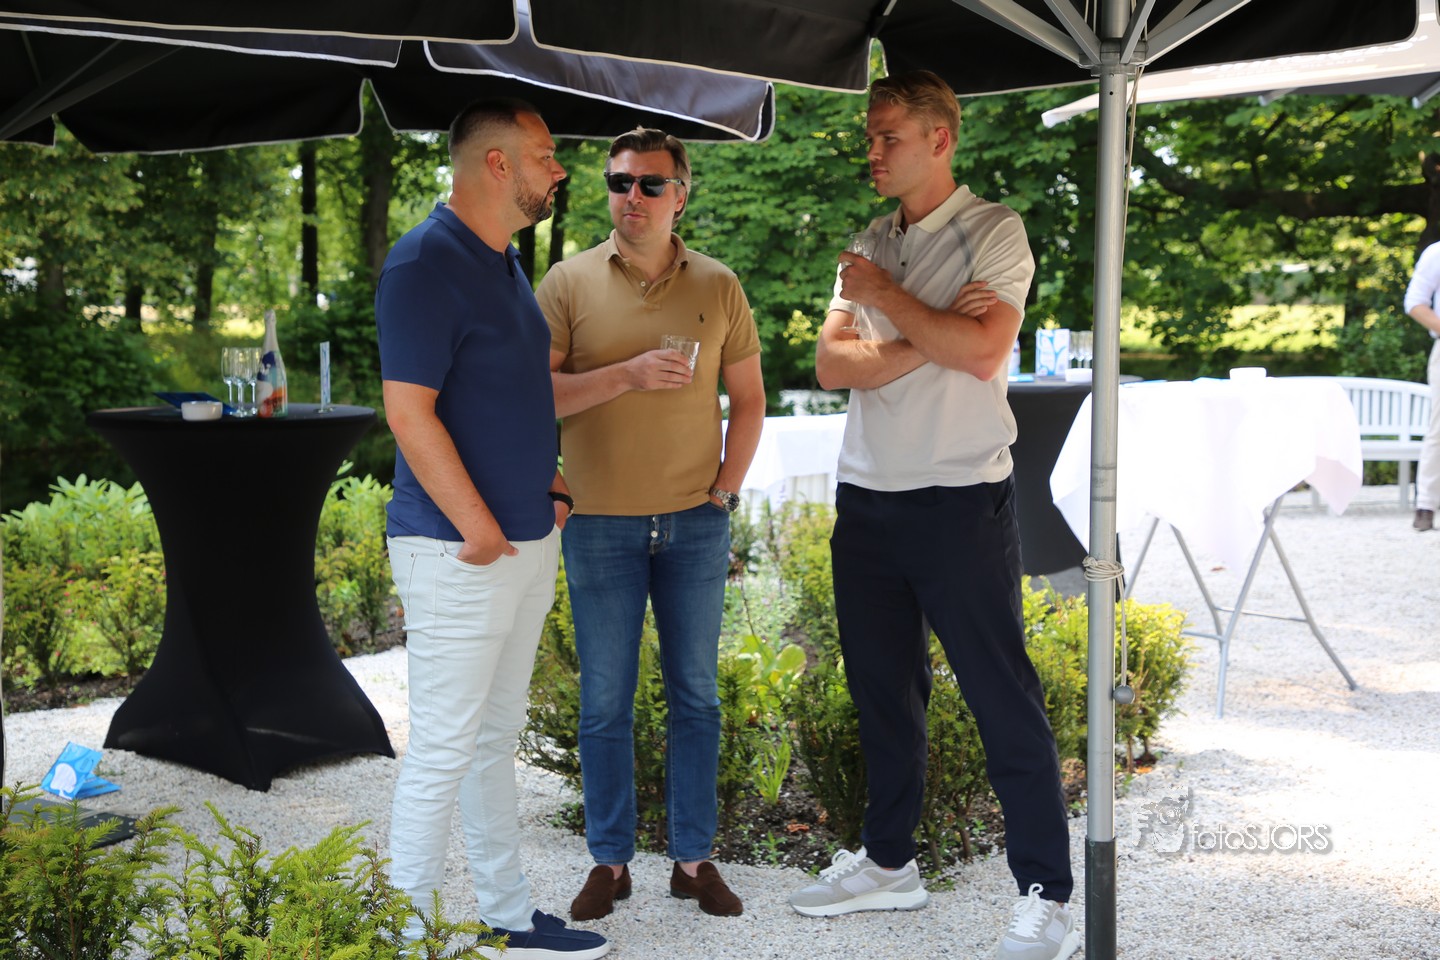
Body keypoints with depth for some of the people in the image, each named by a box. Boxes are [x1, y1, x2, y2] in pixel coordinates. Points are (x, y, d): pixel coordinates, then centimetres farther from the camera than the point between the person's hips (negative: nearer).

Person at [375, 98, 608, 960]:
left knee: (496, 738, 17)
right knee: (443, 751, -2)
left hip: (528, 539, 9)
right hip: (460, 553, -9)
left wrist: (546, 480, 13)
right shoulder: (426, 265, -15)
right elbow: (410, 411, -21)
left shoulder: (506, 263, 14)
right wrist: (479, 527, -20)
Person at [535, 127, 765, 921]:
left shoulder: (718, 287, 5)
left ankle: (694, 859, 19)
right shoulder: (569, 283, -1)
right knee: (605, 701, 5)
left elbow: (748, 399, 9)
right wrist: (625, 375, -19)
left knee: (694, 696, 8)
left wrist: (725, 492, 2)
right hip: (600, 524, -1)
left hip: (694, 524, 2)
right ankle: (609, 861, 18)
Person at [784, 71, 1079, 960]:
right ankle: (889, 861, 29)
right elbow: (833, 363, 1)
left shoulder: (993, 232, -5)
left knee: (1005, 701, -3)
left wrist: (887, 297, -10)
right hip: (867, 496, 7)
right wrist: (930, 332, -13)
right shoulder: (872, 244, 13)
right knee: (882, 689, 14)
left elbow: (982, 353, -20)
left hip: (960, 499, -6)